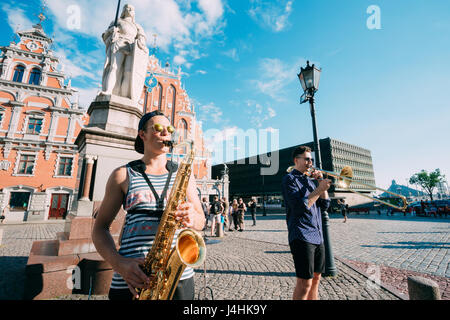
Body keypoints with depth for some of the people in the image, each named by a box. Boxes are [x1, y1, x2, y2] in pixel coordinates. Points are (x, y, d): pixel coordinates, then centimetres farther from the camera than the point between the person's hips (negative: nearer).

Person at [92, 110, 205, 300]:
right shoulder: (123, 175, 3)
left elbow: (201, 221, 8)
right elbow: (100, 228, 4)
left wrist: (192, 219, -15)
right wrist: (119, 263, -12)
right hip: (132, 280, -1)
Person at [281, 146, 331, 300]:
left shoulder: (310, 180, 18)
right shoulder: (289, 179, -6)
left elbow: (325, 205, 11)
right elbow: (300, 206, -18)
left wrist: (321, 182, 2)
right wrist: (319, 189, -15)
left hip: (318, 236, 8)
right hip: (301, 236, -8)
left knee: (316, 278, 16)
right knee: (305, 282, -5)